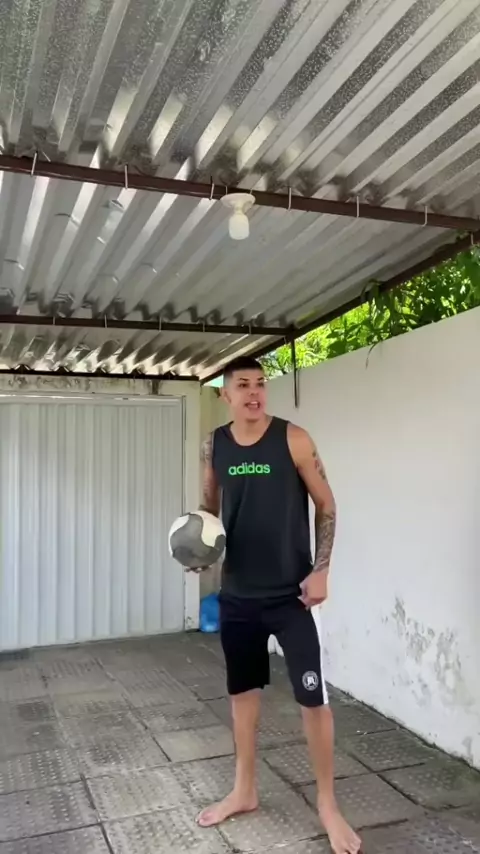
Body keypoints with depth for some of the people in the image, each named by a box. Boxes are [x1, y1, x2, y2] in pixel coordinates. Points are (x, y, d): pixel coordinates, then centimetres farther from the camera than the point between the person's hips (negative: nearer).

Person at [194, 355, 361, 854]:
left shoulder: (292, 439, -10)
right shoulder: (214, 446, 1)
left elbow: (326, 505, -5)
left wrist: (321, 570, -13)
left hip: (290, 592, -4)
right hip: (237, 592, 4)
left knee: (312, 696, -1)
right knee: (242, 688, 17)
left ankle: (327, 804, 20)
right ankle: (244, 791, 36)